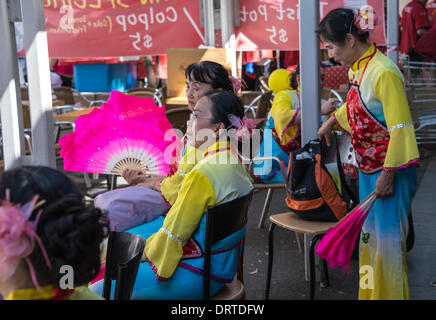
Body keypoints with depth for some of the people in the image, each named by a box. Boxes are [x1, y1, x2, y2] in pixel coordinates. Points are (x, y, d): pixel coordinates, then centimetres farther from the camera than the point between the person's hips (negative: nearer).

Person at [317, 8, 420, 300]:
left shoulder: (384, 73, -21)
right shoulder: (357, 67, 6)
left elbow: (400, 128, -22)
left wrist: (388, 174, -21)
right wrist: (331, 122, 32)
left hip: (390, 168, -9)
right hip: (368, 166, 9)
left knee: (388, 238, -2)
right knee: (369, 235, 17)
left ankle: (391, 293, 12)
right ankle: (370, 293, 30)